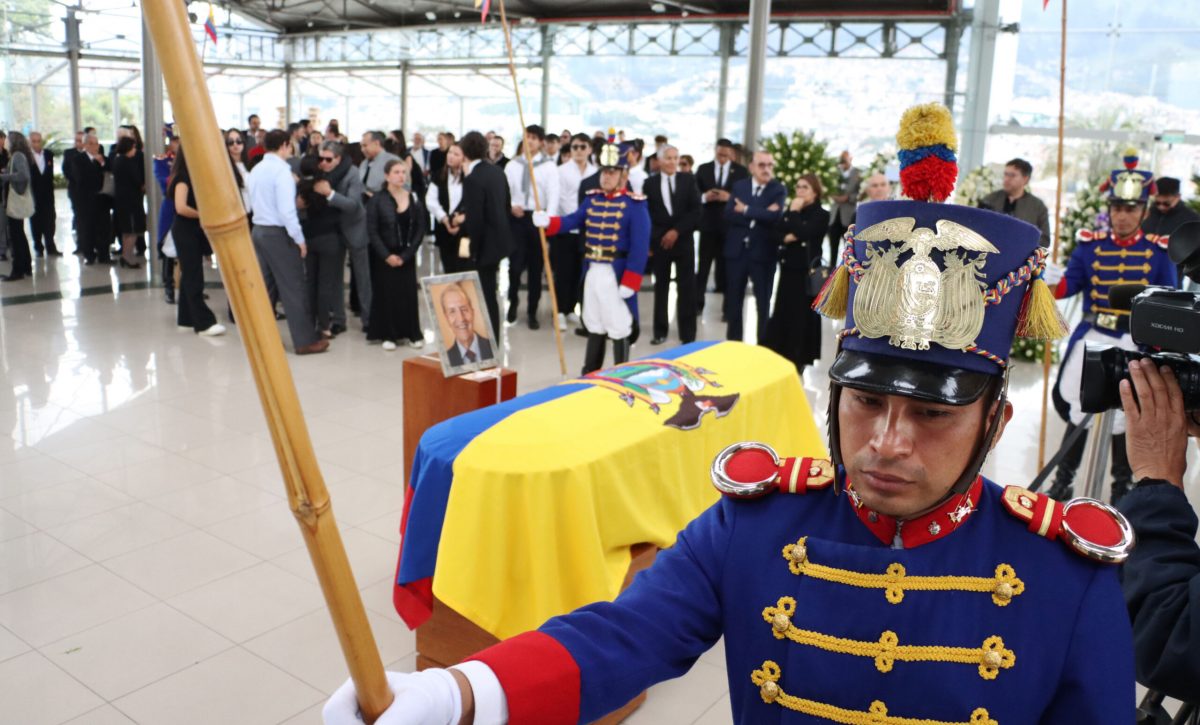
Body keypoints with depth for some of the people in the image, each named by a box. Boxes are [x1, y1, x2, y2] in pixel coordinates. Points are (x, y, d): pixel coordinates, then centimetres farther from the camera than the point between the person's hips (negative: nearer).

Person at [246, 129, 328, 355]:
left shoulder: (256, 170, 10)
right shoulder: (282, 170, -15)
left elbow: (254, 203, 15)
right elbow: (287, 210, -21)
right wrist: (299, 239, -15)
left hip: (258, 230, 8)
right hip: (278, 234, -8)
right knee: (293, 288, -2)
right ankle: (305, 341, 3)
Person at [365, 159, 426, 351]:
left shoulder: (414, 199, 3)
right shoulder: (377, 200, -5)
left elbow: (421, 229, 0)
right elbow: (372, 231, -7)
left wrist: (406, 255, -8)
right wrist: (387, 255, -14)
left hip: (407, 256, 2)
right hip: (384, 257, -2)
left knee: (409, 293, 2)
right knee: (386, 293, 2)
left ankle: (413, 333, 12)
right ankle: (388, 335, 11)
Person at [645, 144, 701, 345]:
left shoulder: (688, 180, 3)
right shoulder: (650, 183, 4)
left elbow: (695, 211, -3)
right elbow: (645, 215, 4)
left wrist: (677, 230, -12)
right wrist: (647, 243, -2)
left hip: (683, 241, 0)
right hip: (659, 242, 1)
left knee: (686, 288, 0)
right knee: (661, 287, 8)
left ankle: (688, 334, 7)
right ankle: (660, 331, 17)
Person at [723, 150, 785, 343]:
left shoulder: (779, 190, -1)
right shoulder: (739, 186, 6)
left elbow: (774, 216, -20)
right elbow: (729, 214, -8)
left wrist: (746, 210, -12)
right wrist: (759, 215, -17)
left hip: (763, 252, -2)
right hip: (737, 250, 2)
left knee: (763, 302, 6)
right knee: (733, 301, 10)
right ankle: (733, 342, 23)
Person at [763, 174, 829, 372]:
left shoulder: (821, 215, -7)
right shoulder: (790, 211, 13)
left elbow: (802, 233, -22)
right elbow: (774, 233, 7)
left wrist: (794, 211, -12)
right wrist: (785, 238, -14)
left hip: (807, 270, -6)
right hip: (788, 268, 6)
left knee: (802, 314, 1)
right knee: (782, 312, 8)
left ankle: (798, 359, 11)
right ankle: (780, 355, 20)